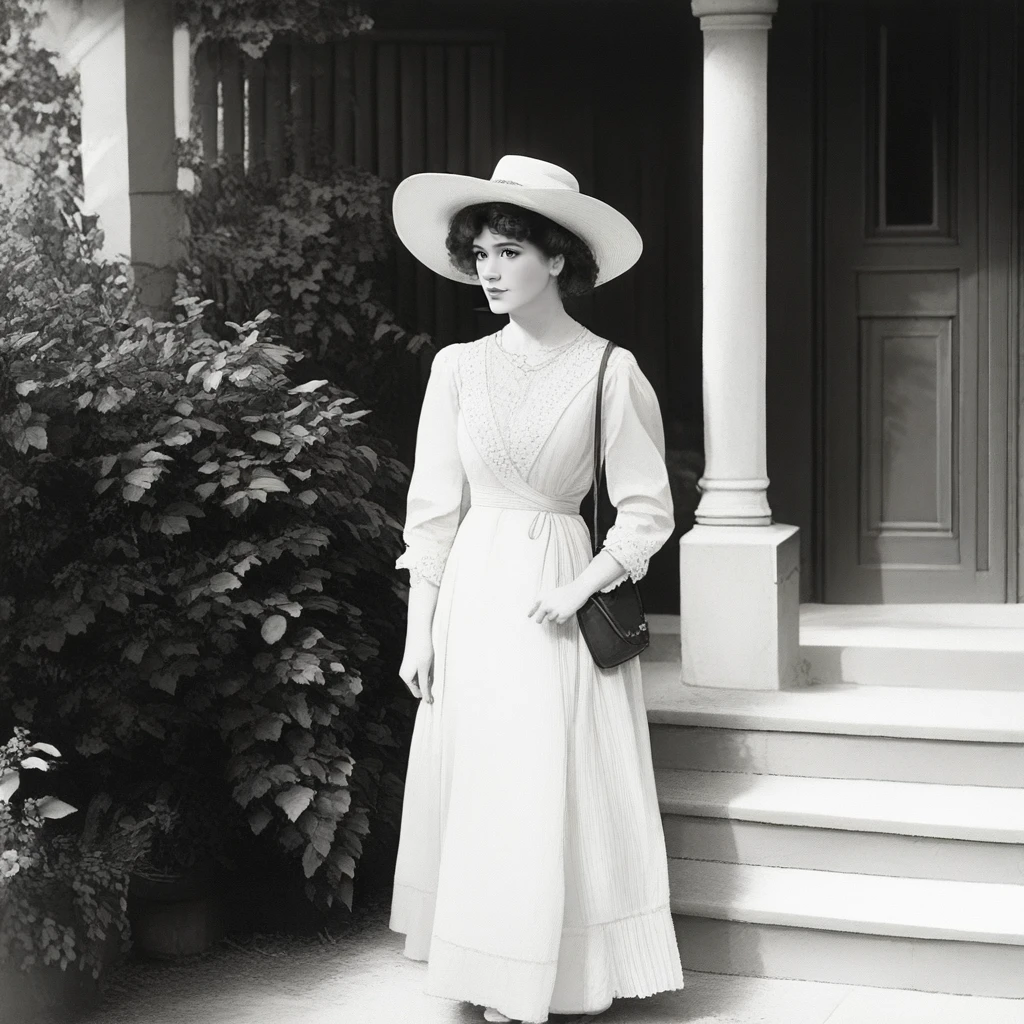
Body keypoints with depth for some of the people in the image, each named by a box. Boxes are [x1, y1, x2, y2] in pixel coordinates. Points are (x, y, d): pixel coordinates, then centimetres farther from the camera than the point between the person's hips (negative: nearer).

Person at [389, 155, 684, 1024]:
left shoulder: (610, 372, -6)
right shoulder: (459, 367, 2)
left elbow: (647, 511, -3)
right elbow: (433, 508, 4)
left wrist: (578, 590, -14)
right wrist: (418, 628, 3)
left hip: (557, 598, -3)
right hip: (472, 593, 3)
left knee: (560, 787, -1)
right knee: (478, 786, 5)